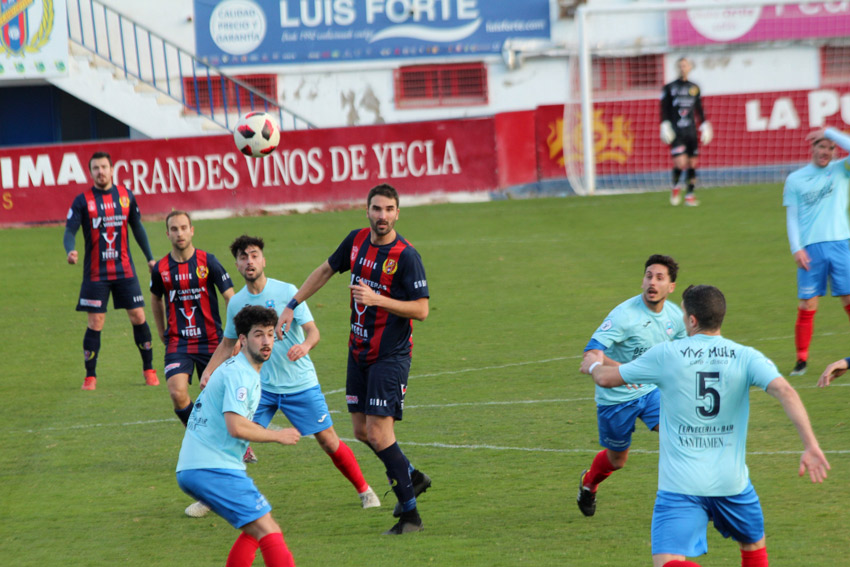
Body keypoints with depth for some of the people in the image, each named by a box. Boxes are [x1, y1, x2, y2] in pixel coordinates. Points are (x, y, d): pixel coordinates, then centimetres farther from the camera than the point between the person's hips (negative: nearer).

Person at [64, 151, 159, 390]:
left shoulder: (126, 196, 5)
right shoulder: (83, 200, -3)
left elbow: (137, 227, 16)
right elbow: (70, 231, -8)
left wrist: (150, 258, 16)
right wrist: (70, 251, -29)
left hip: (125, 270, 2)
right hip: (95, 273, -2)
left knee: (138, 317, 0)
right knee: (95, 323, -3)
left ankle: (148, 369, 14)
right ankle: (90, 376, 7)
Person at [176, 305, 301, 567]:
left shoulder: (233, 368, 21)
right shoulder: (240, 374, -12)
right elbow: (236, 427, -22)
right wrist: (278, 436, -10)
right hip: (214, 469, -11)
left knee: (255, 530, 18)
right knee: (268, 530, -16)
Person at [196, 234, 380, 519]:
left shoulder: (287, 292, -9)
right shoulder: (236, 303, 3)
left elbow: (313, 330, -11)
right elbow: (228, 343, 16)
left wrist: (305, 345, -34)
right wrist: (209, 371, 3)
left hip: (300, 383, -2)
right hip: (261, 385, 3)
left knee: (328, 441, -2)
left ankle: (364, 490, 16)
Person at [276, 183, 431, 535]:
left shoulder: (405, 255, -17)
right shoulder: (357, 241, 3)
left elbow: (421, 310, -17)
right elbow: (326, 270, 19)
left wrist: (377, 299, -26)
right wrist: (292, 306, 17)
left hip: (391, 355, -7)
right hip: (359, 349, 7)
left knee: (378, 432, -12)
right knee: (362, 430, 11)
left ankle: (409, 512, -3)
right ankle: (412, 478, 33)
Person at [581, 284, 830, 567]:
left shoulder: (665, 355, -4)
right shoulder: (746, 357, -3)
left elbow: (607, 378, 6)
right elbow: (785, 391, -19)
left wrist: (593, 365, 30)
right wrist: (811, 445, -24)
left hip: (680, 486, -3)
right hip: (732, 480, 3)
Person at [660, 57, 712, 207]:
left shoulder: (694, 88, 13)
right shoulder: (669, 88, 3)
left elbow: (699, 109, 19)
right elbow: (664, 109, 2)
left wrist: (704, 125, 14)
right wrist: (665, 125, -7)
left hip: (691, 131, 3)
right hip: (676, 131, -3)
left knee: (693, 163, 0)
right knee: (681, 162, -15)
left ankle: (690, 195, 8)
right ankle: (676, 186, 13)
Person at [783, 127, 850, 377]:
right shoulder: (795, 179, 9)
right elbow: (792, 217, 7)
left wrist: (829, 132, -8)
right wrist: (796, 249, -4)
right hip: (810, 249, 0)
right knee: (807, 305, -3)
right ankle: (802, 359, 5)